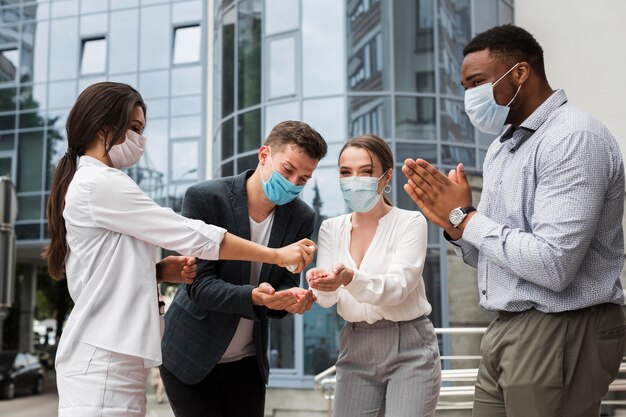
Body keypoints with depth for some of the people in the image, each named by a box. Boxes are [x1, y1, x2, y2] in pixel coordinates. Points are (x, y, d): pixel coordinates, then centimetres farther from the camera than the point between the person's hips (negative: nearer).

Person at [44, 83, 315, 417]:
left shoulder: (82, 183, 18)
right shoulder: (102, 183, -13)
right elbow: (192, 236, -14)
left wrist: (161, 270, 4)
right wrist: (278, 255, -7)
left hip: (104, 355, 10)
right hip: (105, 360, -10)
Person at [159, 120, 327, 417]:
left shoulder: (302, 218, -6)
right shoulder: (204, 198, -18)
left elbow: (286, 282, -3)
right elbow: (199, 285, -20)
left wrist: (291, 298, -27)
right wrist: (253, 296, -37)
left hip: (248, 360, 4)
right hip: (191, 355, -4)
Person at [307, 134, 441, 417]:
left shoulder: (410, 222, -6)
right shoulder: (331, 229, 6)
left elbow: (397, 287, -18)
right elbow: (328, 299, -2)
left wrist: (350, 279, -37)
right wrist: (324, 284, -26)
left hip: (409, 350, -4)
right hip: (354, 349, 4)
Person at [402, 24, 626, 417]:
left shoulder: (574, 138, -15)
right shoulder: (501, 147, 12)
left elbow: (552, 267, -25)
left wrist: (466, 217, -15)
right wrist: (454, 226, -5)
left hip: (562, 334, -8)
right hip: (506, 329, 8)